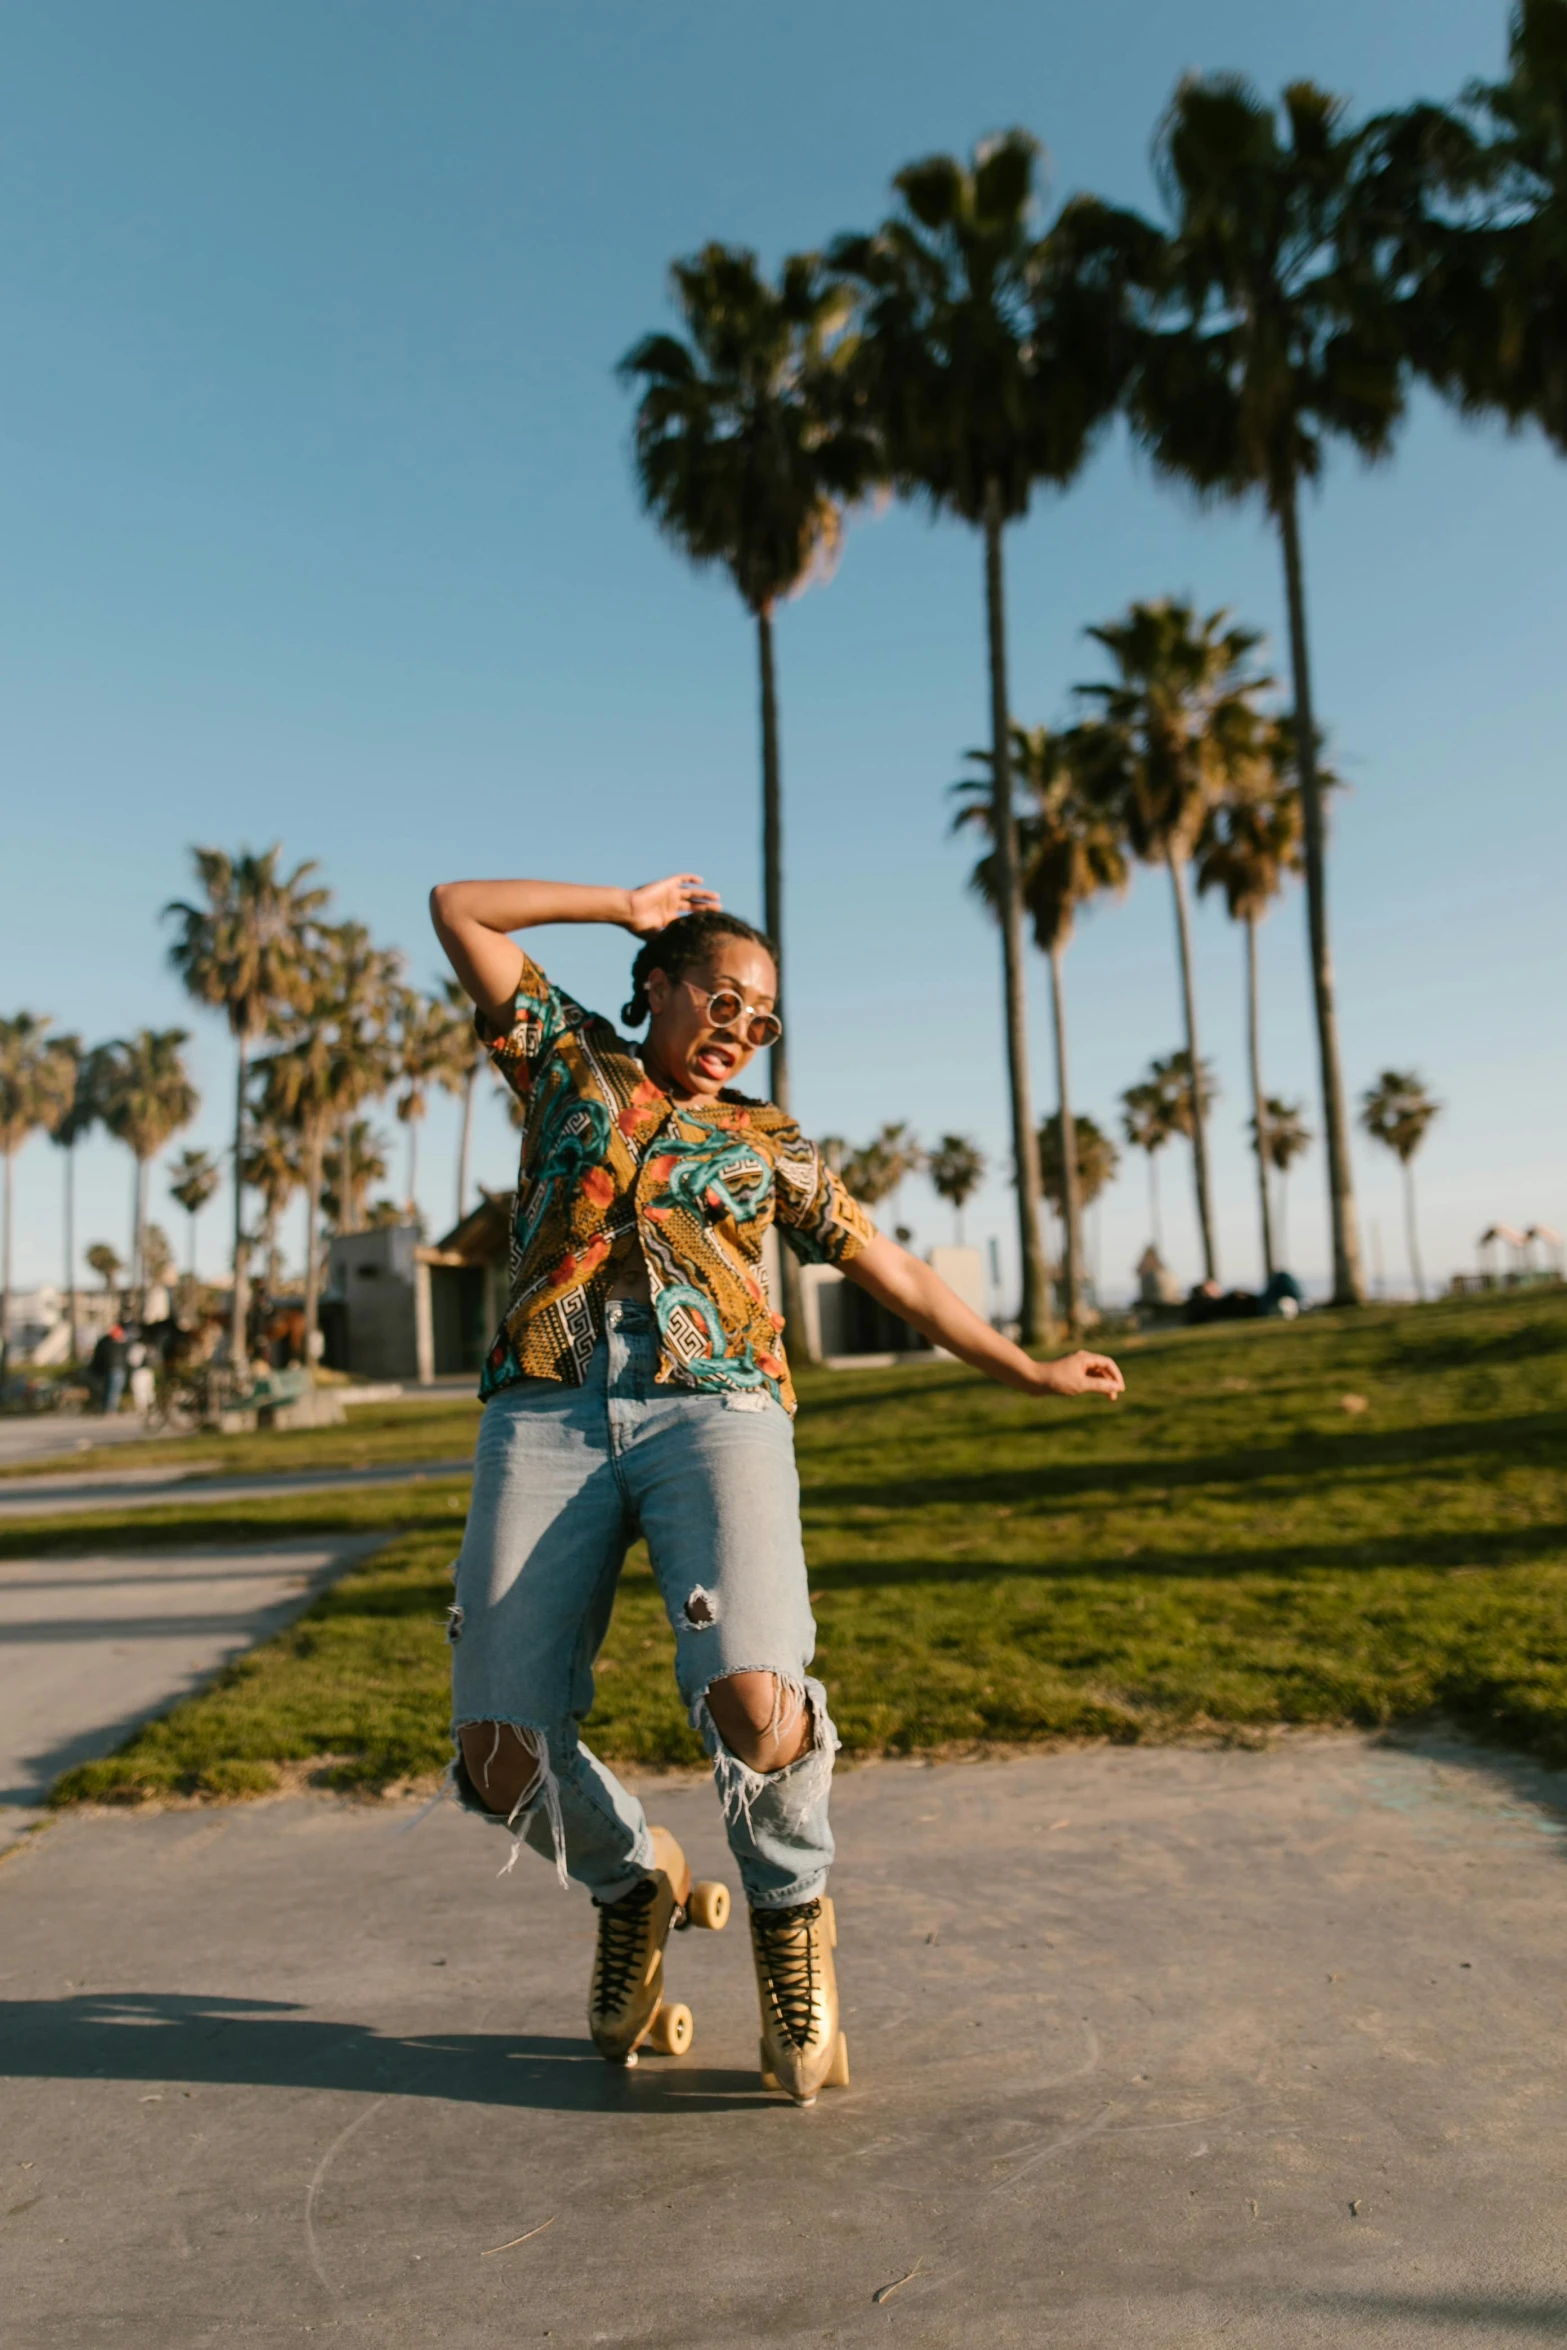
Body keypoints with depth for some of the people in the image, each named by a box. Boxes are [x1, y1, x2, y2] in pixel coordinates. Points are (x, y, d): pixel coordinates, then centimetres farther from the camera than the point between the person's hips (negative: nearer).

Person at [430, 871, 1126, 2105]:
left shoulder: (771, 1144, 24)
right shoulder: (572, 1060, 24)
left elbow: (901, 1274, 26)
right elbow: (458, 908, 21)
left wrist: (1029, 1371, 26)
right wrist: (626, 905, 22)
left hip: (715, 1407, 0)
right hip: (546, 1414, 1)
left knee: (753, 1702, -26)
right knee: (502, 1754, -10)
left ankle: (789, 1905, 9)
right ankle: (636, 1881, 24)